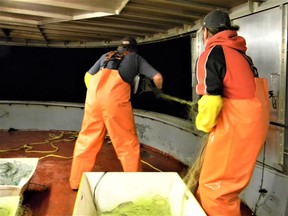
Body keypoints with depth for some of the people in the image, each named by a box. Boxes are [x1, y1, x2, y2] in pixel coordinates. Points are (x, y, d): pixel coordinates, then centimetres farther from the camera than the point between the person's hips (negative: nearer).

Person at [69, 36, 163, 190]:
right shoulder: (136, 58, 26)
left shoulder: (106, 55, 34)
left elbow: (88, 76, 30)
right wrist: (158, 90, 39)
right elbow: (157, 77, 18)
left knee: (87, 138, 13)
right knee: (127, 142, 6)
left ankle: (77, 181, 22)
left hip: (95, 89, 4)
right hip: (116, 92, -3)